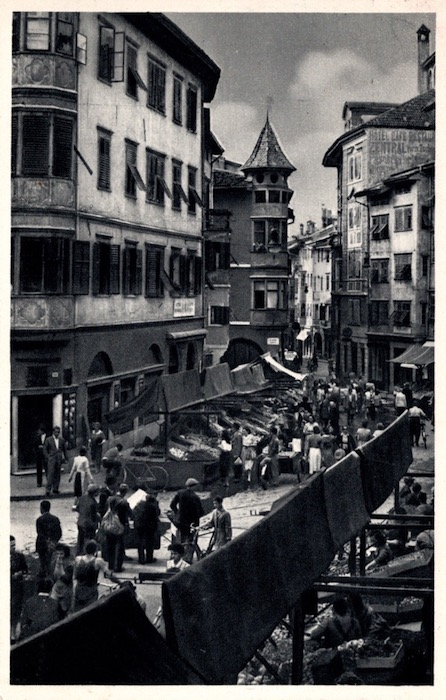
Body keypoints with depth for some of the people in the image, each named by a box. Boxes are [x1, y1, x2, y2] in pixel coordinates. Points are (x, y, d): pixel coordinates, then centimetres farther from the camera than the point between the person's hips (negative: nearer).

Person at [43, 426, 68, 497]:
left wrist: (65, 458, 11)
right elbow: (45, 449, 3)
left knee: (57, 475, 6)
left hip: (59, 459, 3)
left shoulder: (62, 440, 9)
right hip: (51, 459, -3)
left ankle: (55, 488, 15)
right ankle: (48, 489, -11)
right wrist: (47, 457, -6)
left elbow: (64, 449, 15)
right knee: (50, 474, -10)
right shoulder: (48, 440, 1)